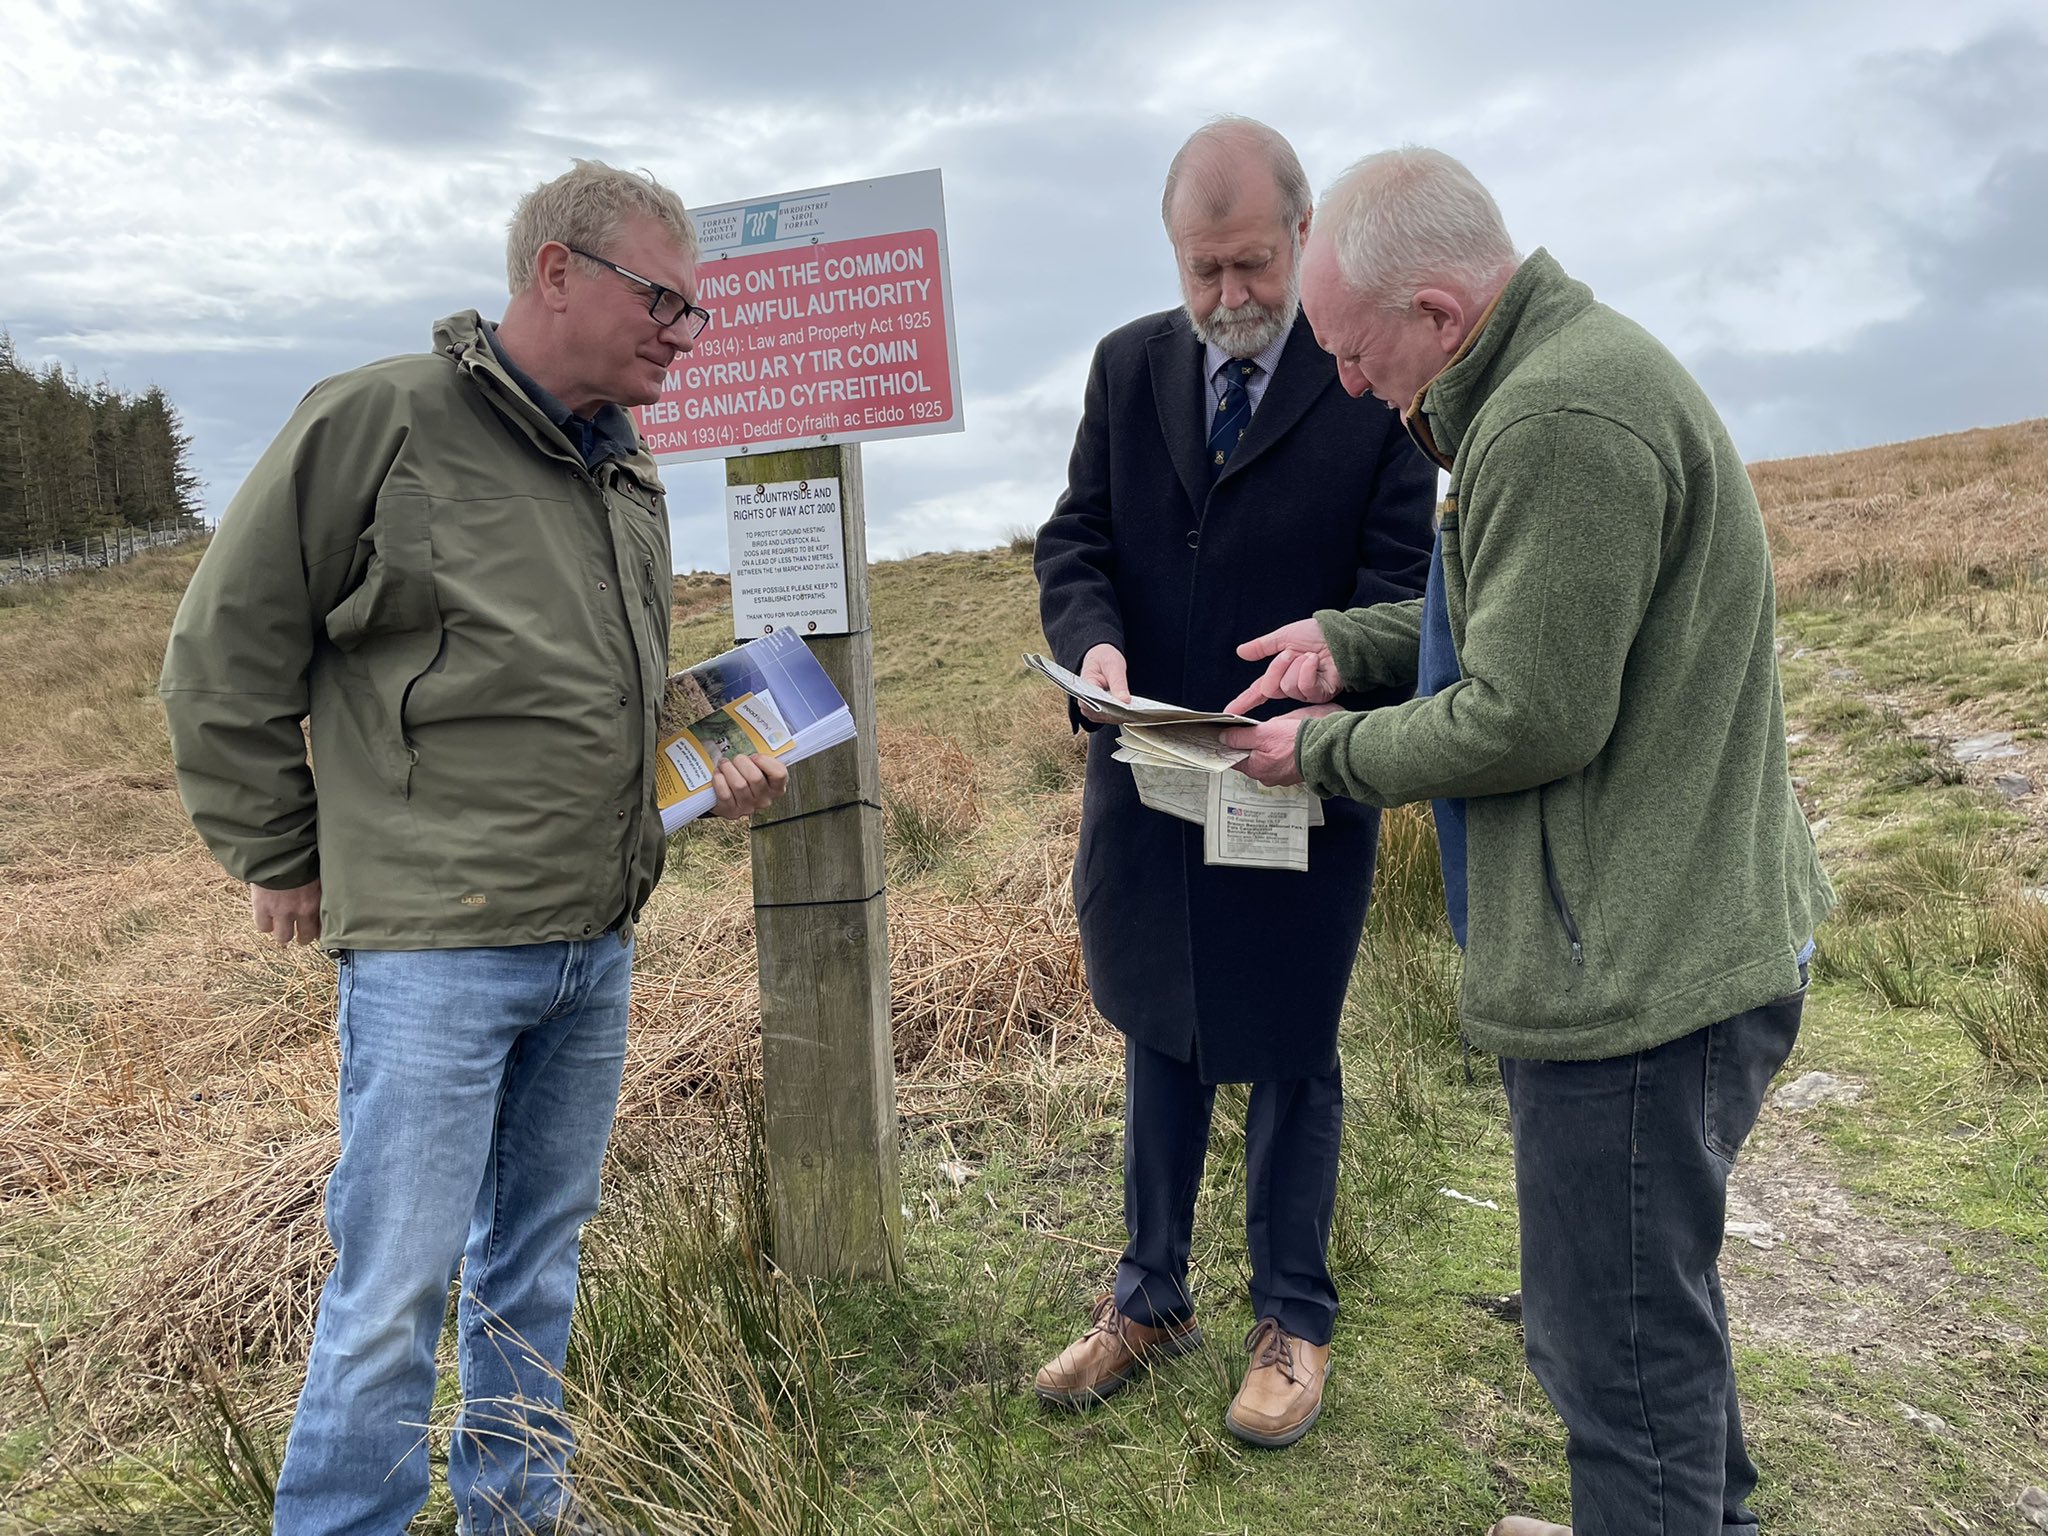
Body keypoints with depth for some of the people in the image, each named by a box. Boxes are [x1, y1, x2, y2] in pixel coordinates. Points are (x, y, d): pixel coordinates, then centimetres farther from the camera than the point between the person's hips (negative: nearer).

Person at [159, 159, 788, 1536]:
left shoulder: (630, 469, 12)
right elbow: (223, 660, -4)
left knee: (539, 1255, 18)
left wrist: (719, 767, 8)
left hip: (598, 943, 7)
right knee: (397, 1287, 0)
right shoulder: (377, 423, -9)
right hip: (434, 947, -7)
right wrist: (283, 861, 0)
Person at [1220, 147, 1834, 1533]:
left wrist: (1331, 752, -8)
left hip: (1637, 974, -11)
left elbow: (1531, 717, -23)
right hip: (1690, 937, 11)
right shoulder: (1584, 363, 13)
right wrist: (1353, 640, 9)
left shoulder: (1560, 419, -23)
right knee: (1658, 1298, 28)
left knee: (1616, 1348, 4)